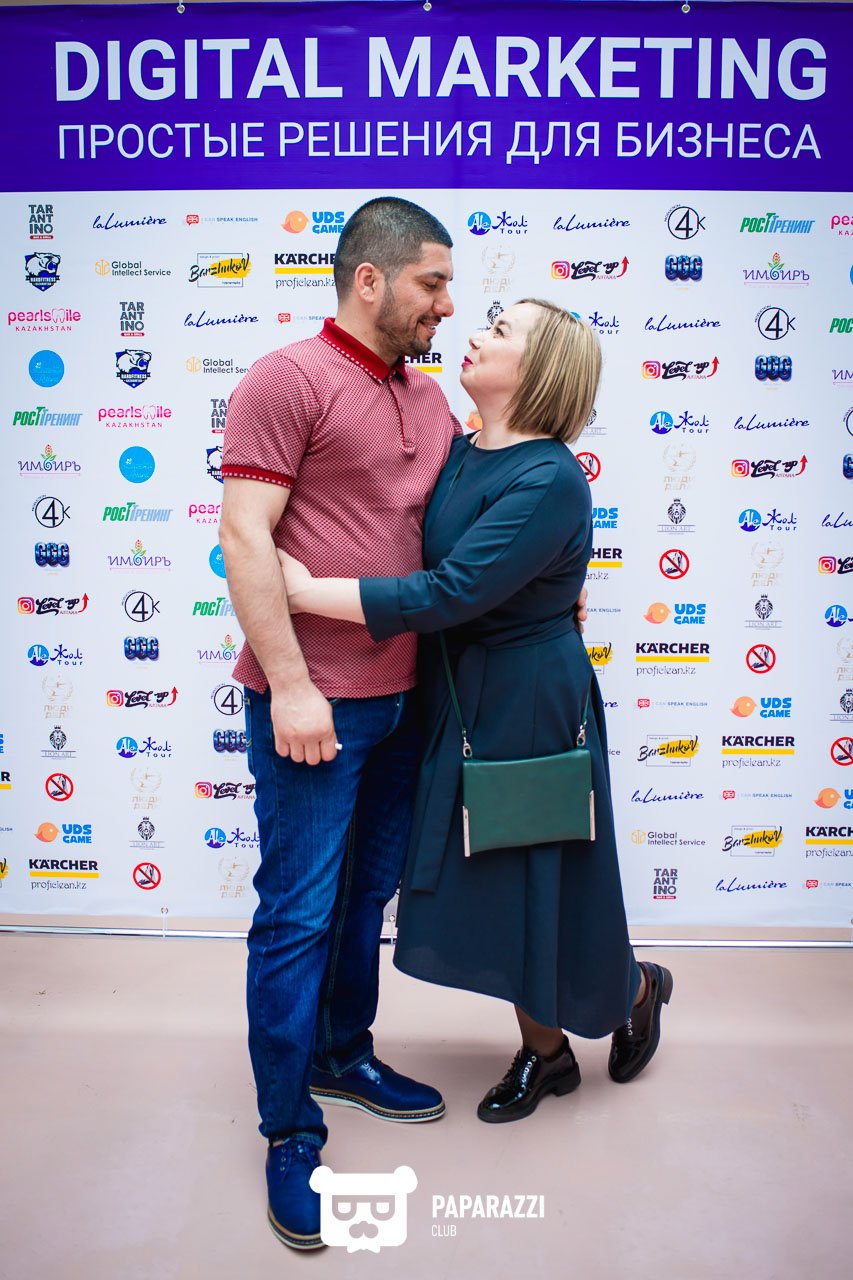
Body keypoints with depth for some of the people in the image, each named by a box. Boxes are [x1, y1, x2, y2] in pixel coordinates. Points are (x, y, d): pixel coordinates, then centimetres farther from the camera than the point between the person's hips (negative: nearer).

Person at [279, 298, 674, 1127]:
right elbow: (422, 559, 8)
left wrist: (309, 593, -24)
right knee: (488, 881, 16)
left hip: (528, 707, -8)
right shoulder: (457, 452, 5)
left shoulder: (549, 481, -20)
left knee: (534, 879, 8)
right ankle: (545, 1052, 37)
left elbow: (451, 593, -27)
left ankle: (637, 989, 41)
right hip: (457, 701, 8)